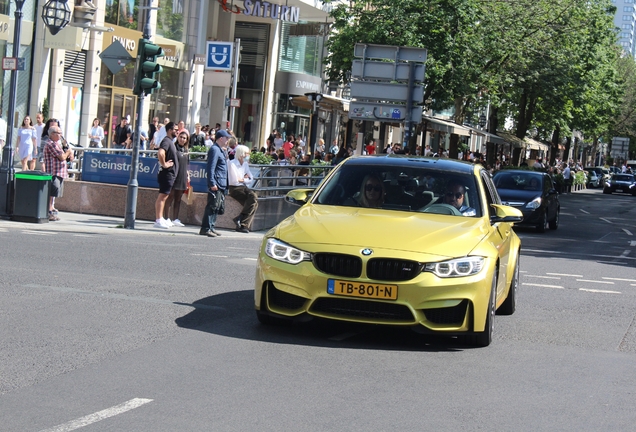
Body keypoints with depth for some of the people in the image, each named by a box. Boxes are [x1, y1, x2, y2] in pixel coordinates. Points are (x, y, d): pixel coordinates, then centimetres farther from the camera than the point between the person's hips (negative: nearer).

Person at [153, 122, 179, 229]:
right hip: (167, 173, -10)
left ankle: (160, 219, 20)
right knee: (162, 196, -10)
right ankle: (158, 220, -12)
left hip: (171, 174, 10)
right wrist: (164, 164, -24)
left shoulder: (171, 141, 16)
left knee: (164, 196, 14)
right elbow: (160, 153, -34)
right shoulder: (166, 141, -15)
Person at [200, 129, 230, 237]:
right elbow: (211, 168, -19)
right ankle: (205, 228, -9)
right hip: (216, 184, -10)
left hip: (221, 185, 10)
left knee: (219, 207, 12)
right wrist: (212, 183, -22)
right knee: (212, 206, -11)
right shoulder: (214, 150, -12)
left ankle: (210, 227, 17)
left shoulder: (220, 150, 20)